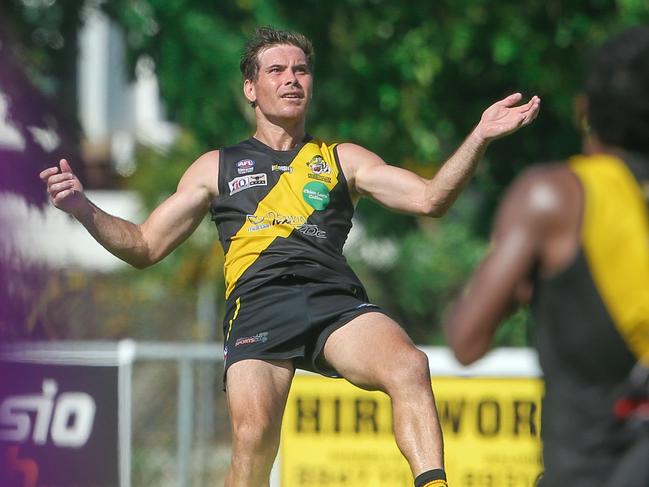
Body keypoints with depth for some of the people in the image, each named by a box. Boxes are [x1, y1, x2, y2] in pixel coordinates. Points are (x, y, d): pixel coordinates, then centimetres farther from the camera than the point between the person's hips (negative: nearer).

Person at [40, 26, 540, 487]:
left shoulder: (342, 159, 27)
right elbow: (145, 246, 25)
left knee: (409, 366, -33)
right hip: (258, 306, -1)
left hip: (334, 300, 1)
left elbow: (428, 198, 16)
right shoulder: (217, 167, 27)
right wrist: (84, 209, 8)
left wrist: (479, 138, 2)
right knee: (254, 438, -27)